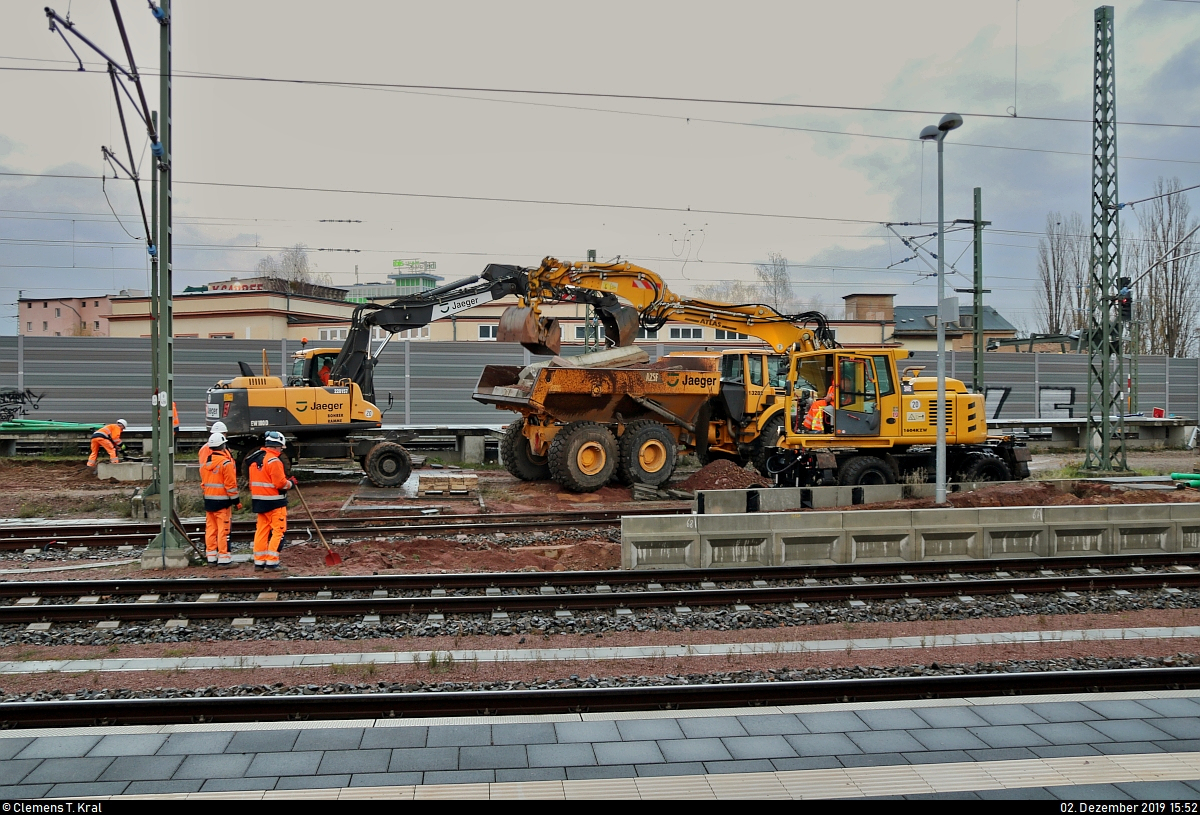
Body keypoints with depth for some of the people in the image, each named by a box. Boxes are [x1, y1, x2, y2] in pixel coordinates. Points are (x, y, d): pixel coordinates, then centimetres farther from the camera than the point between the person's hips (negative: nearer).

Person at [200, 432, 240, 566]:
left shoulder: (204, 463, 9)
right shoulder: (226, 462, -14)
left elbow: (203, 483, 16)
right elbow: (230, 484, -14)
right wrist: (236, 500, -7)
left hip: (208, 500, 7)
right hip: (222, 501, -7)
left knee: (210, 528, 11)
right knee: (223, 529, -4)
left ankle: (211, 557, 16)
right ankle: (224, 558, -4)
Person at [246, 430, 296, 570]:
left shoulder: (255, 459, 12)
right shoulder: (273, 461, -16)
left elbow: (255, 481, 17)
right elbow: (280, 484, -19)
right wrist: (291, 483, -1)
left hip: (259, 501, 9)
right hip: (275, 502, -9)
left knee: (262, 530, 12)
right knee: (278, 531, -3)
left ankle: (259, 561, 15)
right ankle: (271, 562, -6)